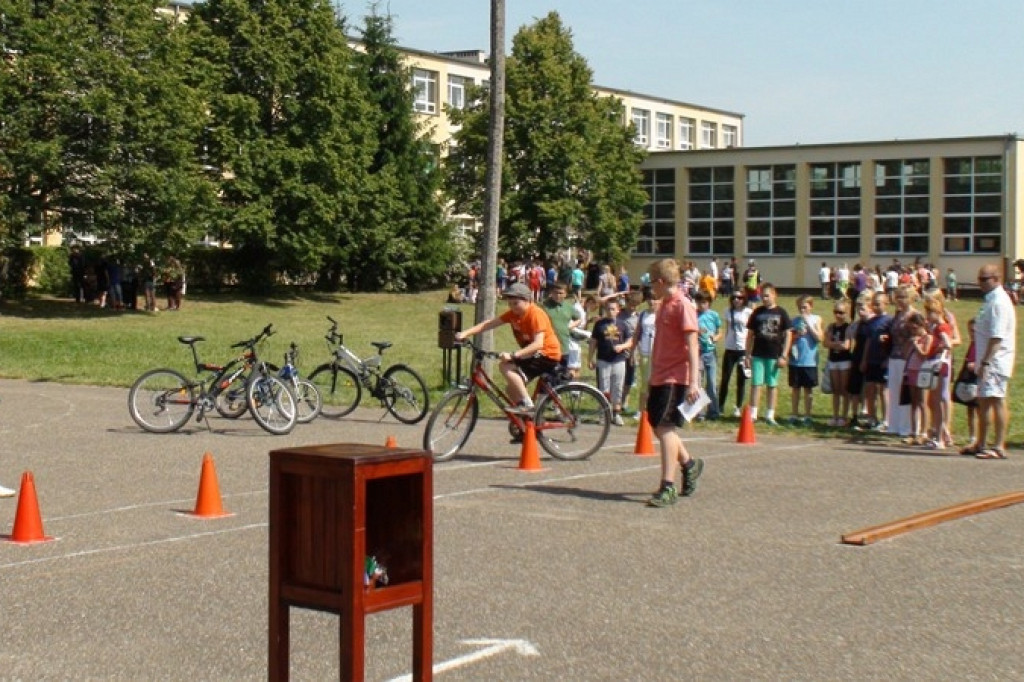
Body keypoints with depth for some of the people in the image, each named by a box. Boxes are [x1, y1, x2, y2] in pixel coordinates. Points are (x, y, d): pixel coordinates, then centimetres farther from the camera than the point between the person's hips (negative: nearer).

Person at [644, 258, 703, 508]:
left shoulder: (683, 305, -11)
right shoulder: (664, 305, 17)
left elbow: (692, 345, -17)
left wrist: (694, 382, -24)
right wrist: (652, 379, 25)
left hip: (676, 377, -9)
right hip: (660, 377, 9)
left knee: (665, 427, -13)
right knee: (658, 426, 13)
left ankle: (668, 488, -12)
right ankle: (689, 464, 34)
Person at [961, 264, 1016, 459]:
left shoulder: (998, 302, -16)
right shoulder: (991, 300, 15)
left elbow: (997, 337, -23)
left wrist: (986, 362, -25)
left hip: (995, 360, -10)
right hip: (987, 361, 10)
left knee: (996, 400, -9)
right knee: (984, 401, 17)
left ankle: (999, 447, -8)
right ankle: (981, 444, 27)